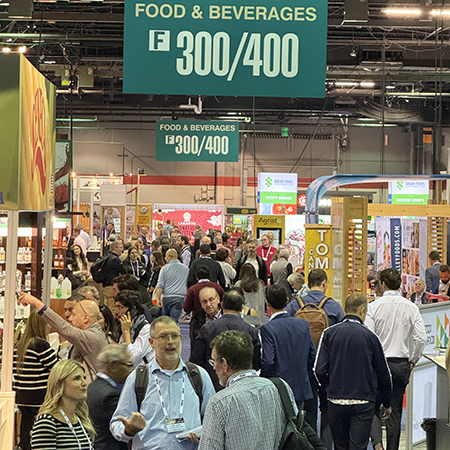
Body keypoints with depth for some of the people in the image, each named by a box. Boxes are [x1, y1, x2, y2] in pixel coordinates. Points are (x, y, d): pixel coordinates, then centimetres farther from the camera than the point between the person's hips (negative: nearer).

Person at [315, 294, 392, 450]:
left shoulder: (329, 333, -1)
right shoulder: (369, 336, -3)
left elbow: (319, 370, -6)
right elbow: (383, 373, 4)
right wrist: (386, 403, 17)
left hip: (335, 401, 2)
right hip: (363, 402, -2)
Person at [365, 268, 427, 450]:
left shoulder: (374, 307, -9)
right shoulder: (411, 307, -2)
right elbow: (421, 338, -7)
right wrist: (412, 361, 6)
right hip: (401, 364, 2)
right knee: (395, 409, 12)